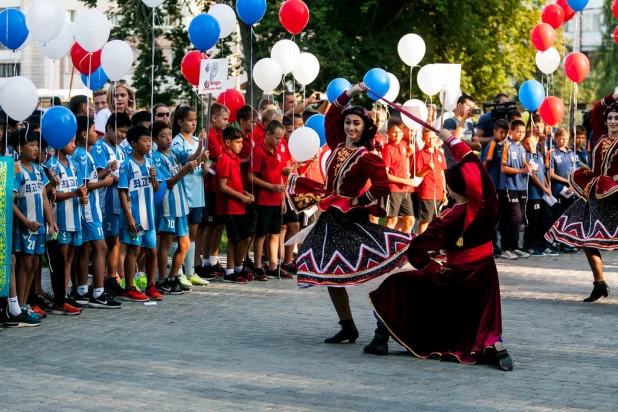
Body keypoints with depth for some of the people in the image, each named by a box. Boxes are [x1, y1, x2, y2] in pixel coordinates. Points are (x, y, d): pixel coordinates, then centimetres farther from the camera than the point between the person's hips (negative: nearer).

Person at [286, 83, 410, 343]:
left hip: (351, 219, -8)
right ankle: (347, 327, 17)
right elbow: (331, 117, 20)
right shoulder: (338, 146, 7)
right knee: (329, 272, 10)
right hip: (331, 218, 8)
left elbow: (381, 186, -23)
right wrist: (349, 94, 13)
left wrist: (358, 201, -12)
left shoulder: (365, 157, -14)